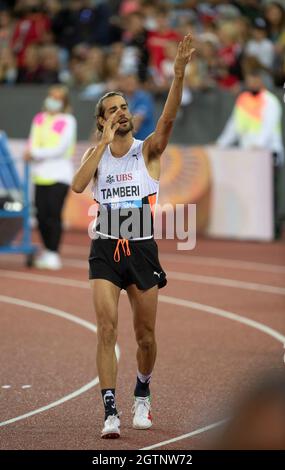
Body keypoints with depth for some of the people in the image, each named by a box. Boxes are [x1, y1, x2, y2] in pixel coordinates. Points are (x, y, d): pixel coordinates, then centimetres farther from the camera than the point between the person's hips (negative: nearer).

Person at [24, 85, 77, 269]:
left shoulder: (67, 121, -2)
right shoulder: (39, 119, 14)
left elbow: (60, 148, -11)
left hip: (59, 175, -5)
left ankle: (54, 254, -4)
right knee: (41, 215, 2)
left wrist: (36, 153, -12)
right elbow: (33, 144, 10)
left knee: (54, 214, -9)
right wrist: (32, 153, -13)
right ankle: (47, 250, 16)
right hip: (41, 175, 5)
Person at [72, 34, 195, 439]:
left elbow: (168, 118, -18)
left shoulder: (148, 150, 1)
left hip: (142, 249, 0)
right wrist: (105, 142, -12)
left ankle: (142, 398, 34)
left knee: (146, 336, 8)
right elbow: (78, 185, -13)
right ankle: (111, 413, -14)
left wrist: (179, 71, -32)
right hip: (105, 249, 0)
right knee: (107, 330, -13)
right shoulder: (96, 153, 7)